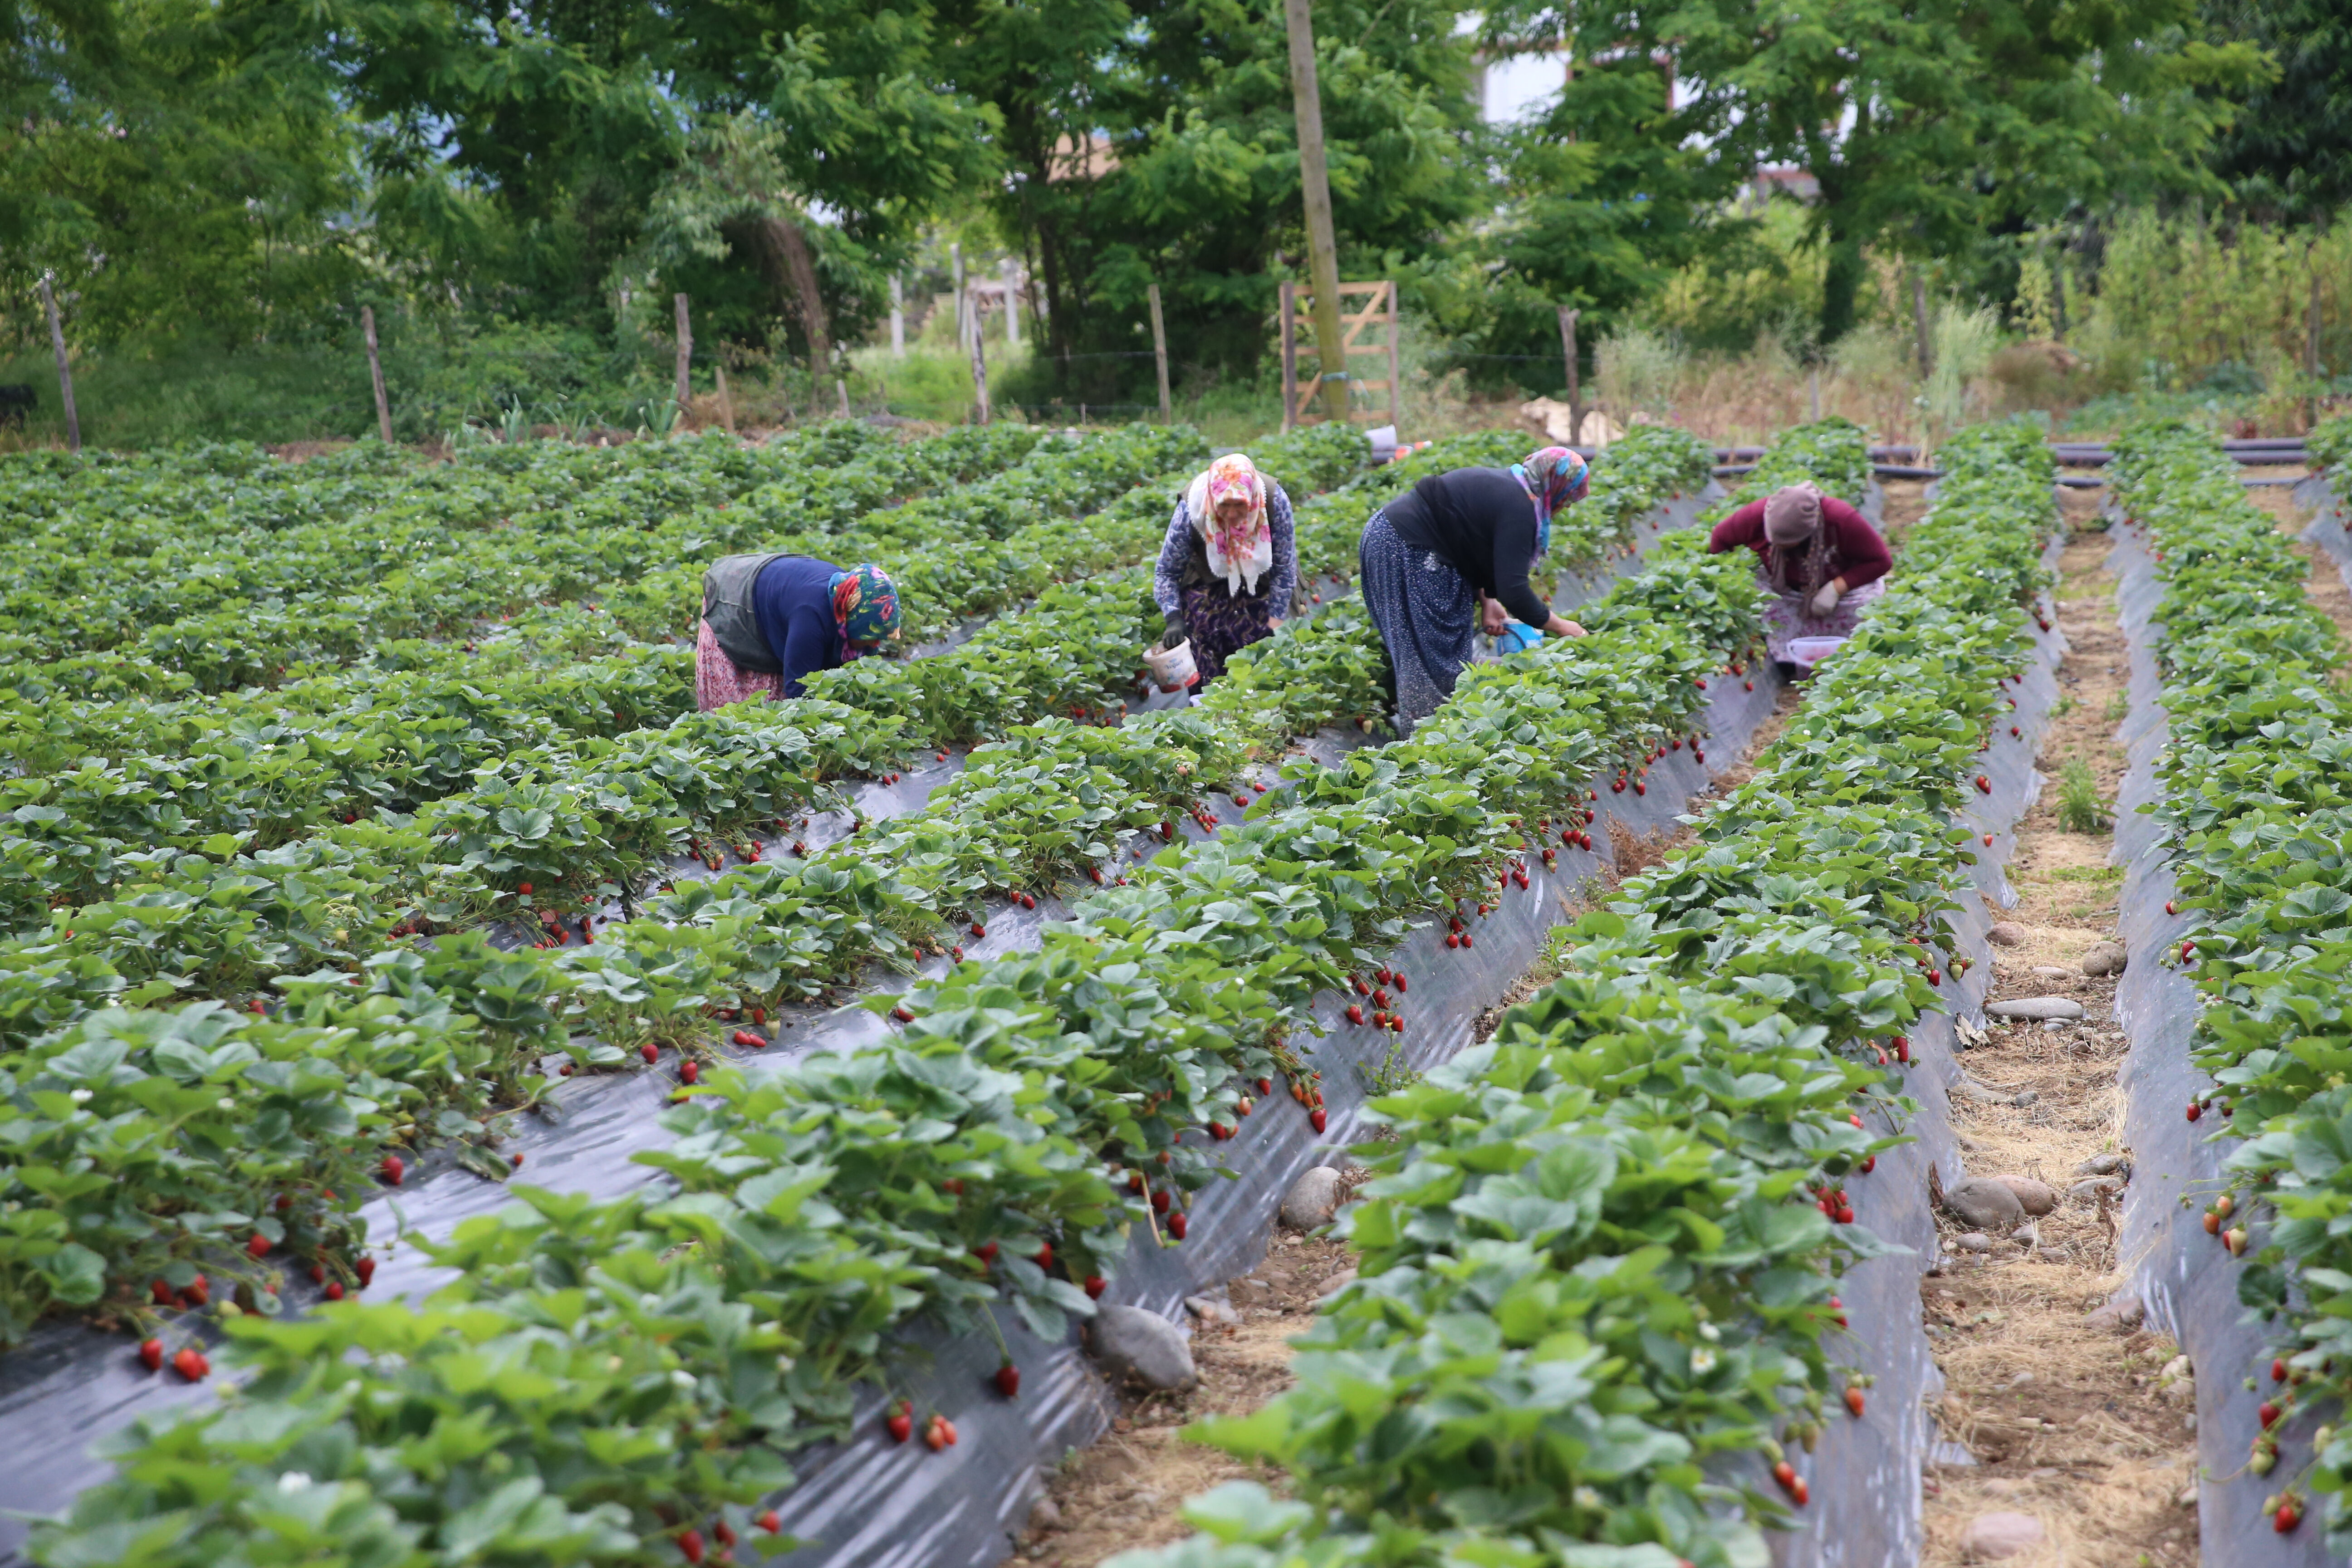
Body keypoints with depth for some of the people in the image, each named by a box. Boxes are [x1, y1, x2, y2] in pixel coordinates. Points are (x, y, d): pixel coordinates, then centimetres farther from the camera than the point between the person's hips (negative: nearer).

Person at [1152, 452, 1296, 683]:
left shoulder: (1274, 501, -29)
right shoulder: (1191, 509, -29)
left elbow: (1284, 570, -16)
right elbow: (1166, 572, -17)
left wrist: (1273, 627, -18)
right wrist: (1174, 619, -32)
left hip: (1258, 583, 0)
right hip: (1208, 581, 0)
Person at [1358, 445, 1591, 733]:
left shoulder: (1503, 485, 13)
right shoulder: (1517, 508, -18)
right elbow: (1513, 591, -21)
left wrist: (1485, 600, 9)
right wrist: (1559, 626, -9)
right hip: (1402, 550, -11)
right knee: (1428, 655, -6)